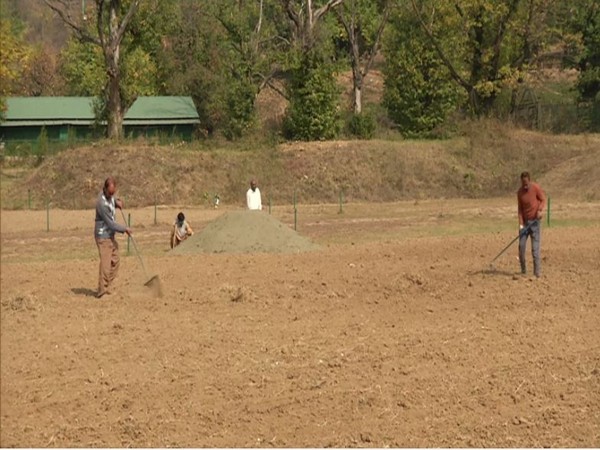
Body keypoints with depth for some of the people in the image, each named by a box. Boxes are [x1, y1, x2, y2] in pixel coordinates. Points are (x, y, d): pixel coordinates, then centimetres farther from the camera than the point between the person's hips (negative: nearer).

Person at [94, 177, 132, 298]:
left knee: (115, 261, 12)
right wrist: (125, 229, -10)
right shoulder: (102, 203, -26)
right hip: (103, 236, -9)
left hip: (110, 235, 9)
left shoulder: (109, 195, 1)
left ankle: (107, 288, 18)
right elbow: (110, 223, -21)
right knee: (105, 263, -14)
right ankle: (102, 291, -12)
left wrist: (117, 202, 1)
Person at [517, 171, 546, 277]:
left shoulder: (536, 188, -9)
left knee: (535, 248, -8)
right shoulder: (520, 192, 1)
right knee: (521, 246, -2)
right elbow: (520, 209, 3)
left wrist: (540, 210, -23)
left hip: (535, 221, -4)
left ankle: (537, 272, -6)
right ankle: (523, 270, 10)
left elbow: (543, 200, -3)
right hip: (525, 222, 4)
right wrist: (521, 224, -5)